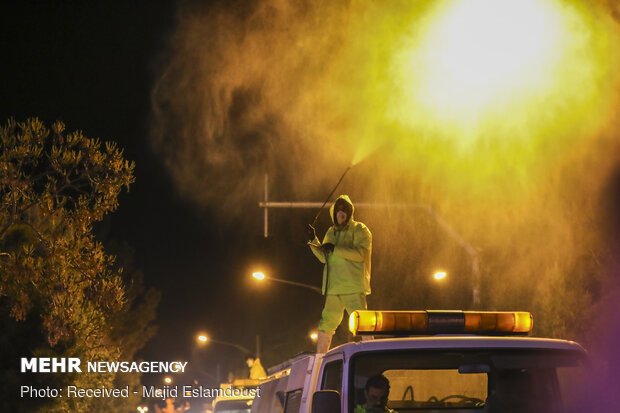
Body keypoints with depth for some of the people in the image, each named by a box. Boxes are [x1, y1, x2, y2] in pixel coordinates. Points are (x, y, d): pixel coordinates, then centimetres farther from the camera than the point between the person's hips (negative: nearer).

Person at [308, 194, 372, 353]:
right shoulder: (331, 232, 20)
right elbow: (324, 257, 19)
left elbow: (360, 253, -15)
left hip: (353, 287, -6)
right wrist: (314, 240, 5)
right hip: (333, 288, 6)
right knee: (326, 325, 9)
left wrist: (335, 249, -19)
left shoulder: (359, 230, -1)